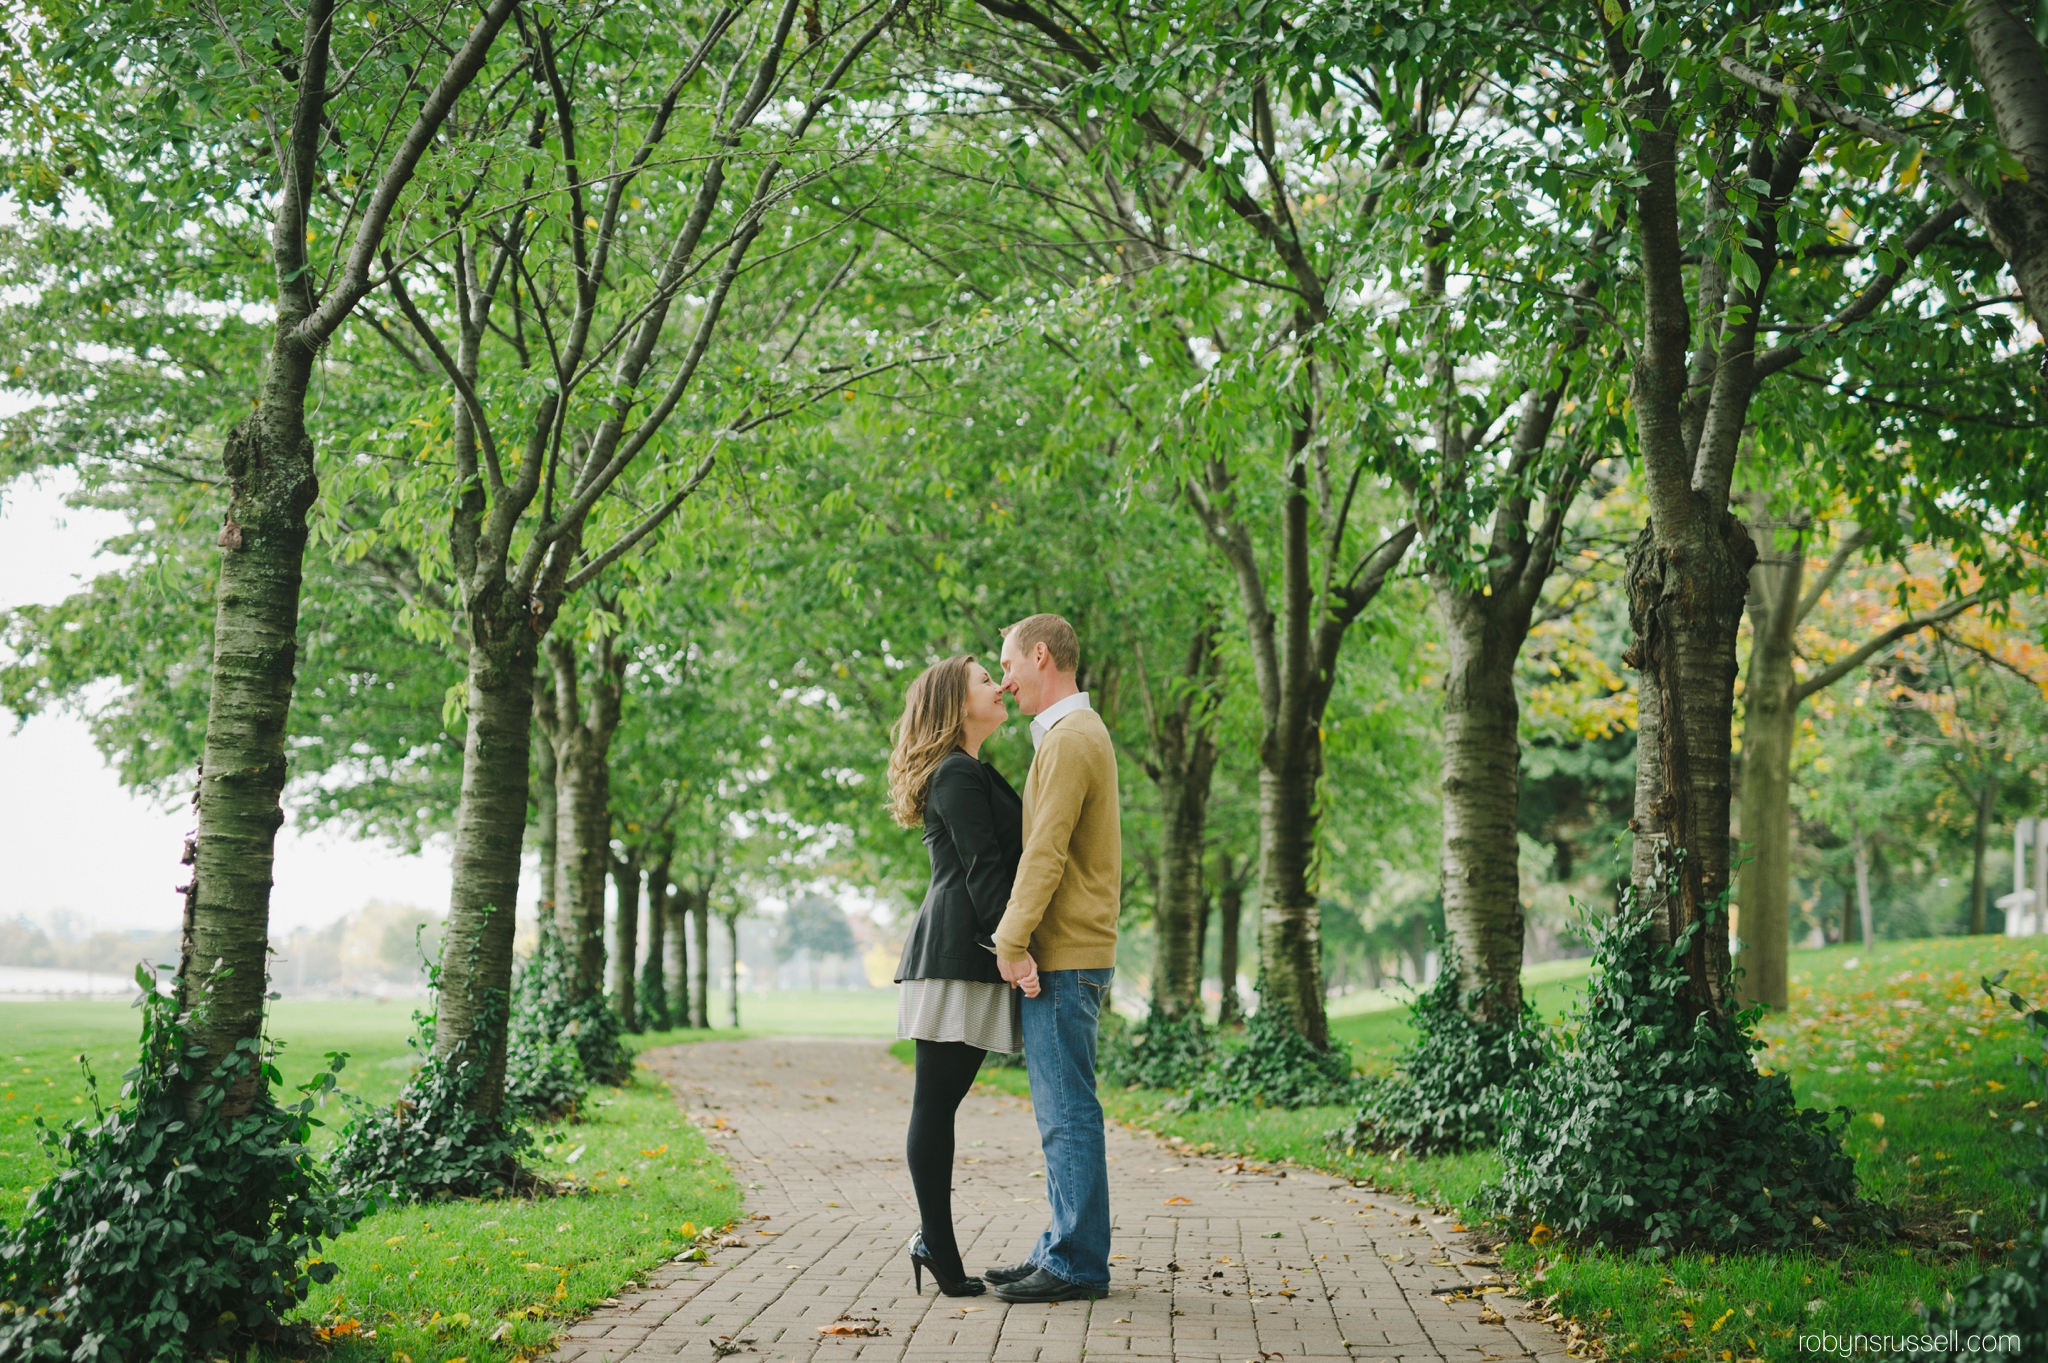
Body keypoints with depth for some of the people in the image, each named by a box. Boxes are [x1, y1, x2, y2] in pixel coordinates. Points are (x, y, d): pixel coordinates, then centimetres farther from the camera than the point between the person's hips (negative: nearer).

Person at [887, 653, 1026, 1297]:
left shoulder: (969, 773, 24)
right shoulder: (959, 774, -8)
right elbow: (984, 870, -15)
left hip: (961, 949, 10)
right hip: (959, 950, -10)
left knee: (941, 1100, 9)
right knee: (936, 1101, -6)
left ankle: (934, 1243, 12)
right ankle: (938, 1246, -3)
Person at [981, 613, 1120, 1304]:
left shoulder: (1069, 739, -13)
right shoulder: (1078, 732, 20)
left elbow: (1045, 853, -19)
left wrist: (1012, 942, -15)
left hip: (1061, 959, -10)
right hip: (1068, 956, 10)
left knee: (1067, 1112, -6)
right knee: (1061, 1111, 13)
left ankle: (1077, 1264, -1)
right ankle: (1063, 1249, 19)